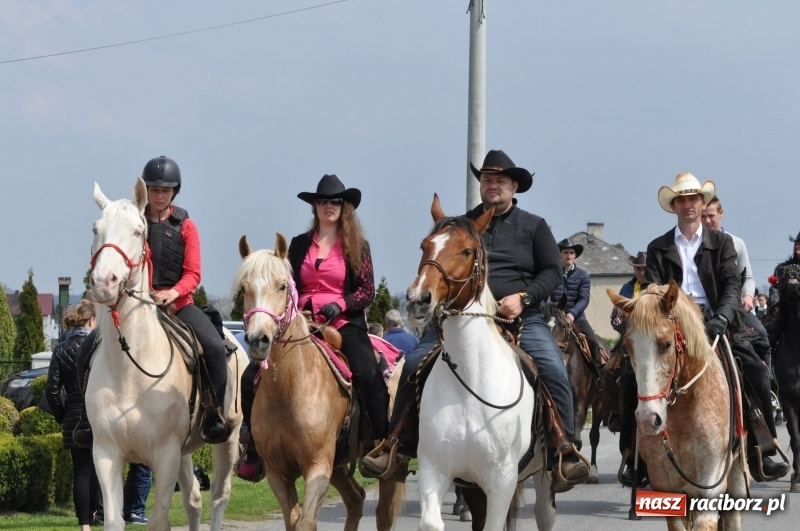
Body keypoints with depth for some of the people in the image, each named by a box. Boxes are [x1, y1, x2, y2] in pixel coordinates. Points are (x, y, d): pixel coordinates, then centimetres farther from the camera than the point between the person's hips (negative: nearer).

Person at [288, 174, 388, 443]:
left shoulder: (357, 246, 8)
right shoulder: (299, 245, 15)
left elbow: (368, 291, 3)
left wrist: (340, 304, -15)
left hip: (345, 322, -3)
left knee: (368, 375, -24)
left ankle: (385, 442, -21)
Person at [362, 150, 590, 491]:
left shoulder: (534, 227, 11)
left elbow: (552, 272, 4)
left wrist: (523, 298, -13)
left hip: (521, 319, -1)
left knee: (554, 371, -25)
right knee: (414, 366, -16)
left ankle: (564, 452, -17)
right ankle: (396, 446, -8)